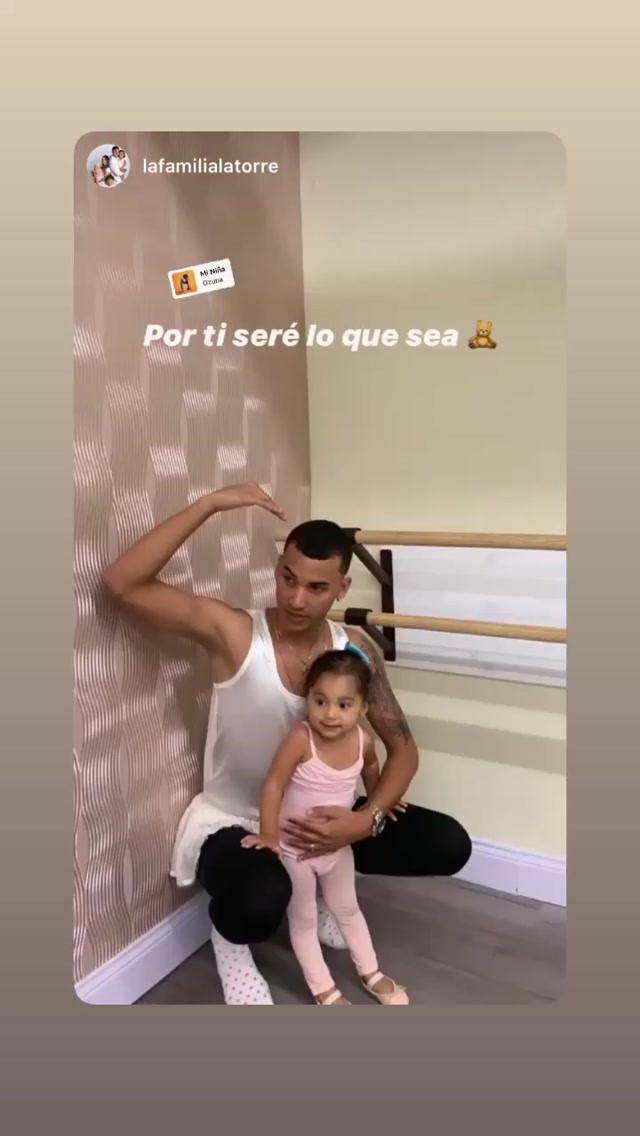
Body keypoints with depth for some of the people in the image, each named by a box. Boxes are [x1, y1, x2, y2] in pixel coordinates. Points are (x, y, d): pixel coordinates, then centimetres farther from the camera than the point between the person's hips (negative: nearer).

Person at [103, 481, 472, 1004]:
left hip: (314, 812, 5)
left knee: (448, 845, -7)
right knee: (262, 903, -38)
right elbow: (123, 584, -33)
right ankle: (228, 932, 3)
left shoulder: (355, 648, -11)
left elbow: (403, 747, -6)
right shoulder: (232, 631, -21)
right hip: (232, 821, -4)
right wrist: (209, 504, -37)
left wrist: (366, 820, -24)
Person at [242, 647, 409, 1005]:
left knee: (348, 910, 25)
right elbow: (274, 785, -24)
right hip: (294, 848, -4)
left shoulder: (364, 741, -18)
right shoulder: (301, 738, -33)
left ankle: (371, 974, 45)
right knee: (303, 919, 15)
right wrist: (268, 835, -21)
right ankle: (324, 989, 34)